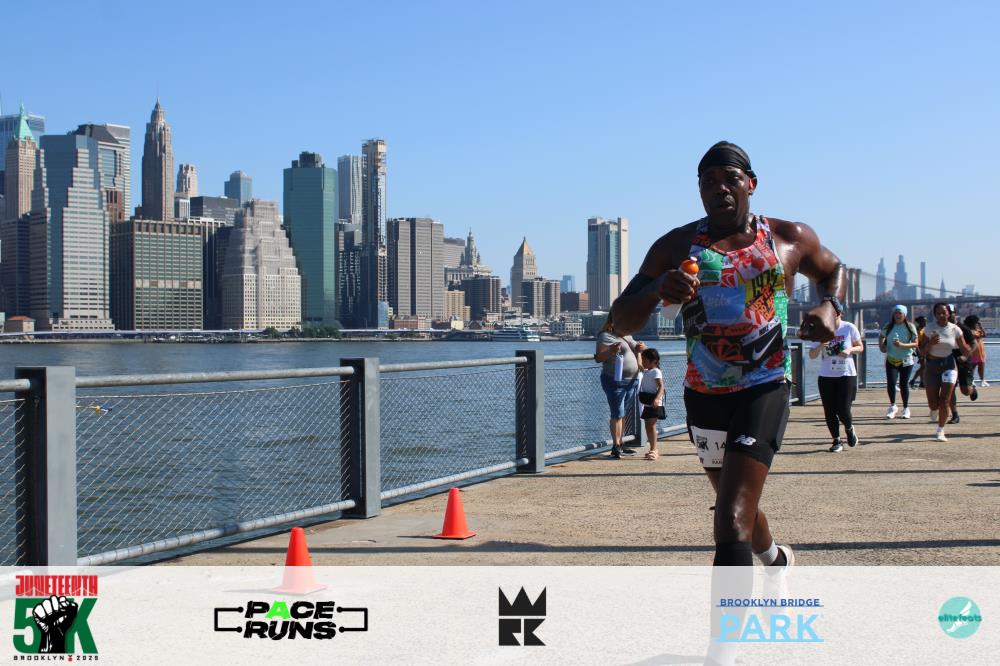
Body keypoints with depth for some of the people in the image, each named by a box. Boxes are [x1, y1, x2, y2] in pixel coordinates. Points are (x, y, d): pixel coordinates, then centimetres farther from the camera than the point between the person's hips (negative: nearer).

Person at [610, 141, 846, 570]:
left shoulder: (790, 239, 1)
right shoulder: (677, 246, -1)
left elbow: (834, 270, 23)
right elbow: (621, 320, -6)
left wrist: (829, 306, 0)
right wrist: (656, 290, -27)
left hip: (765, 389, -3)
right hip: (704, 395, 3)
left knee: (732, 523, -19)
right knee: (738, 507, 22)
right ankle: (777, 560, 55)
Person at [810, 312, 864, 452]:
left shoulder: (849, 328, -4)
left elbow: (860, 347, 7)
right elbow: (812, 355, -1)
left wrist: (850, 350, -14)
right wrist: (820, 347, -21)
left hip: (847, 375, -2)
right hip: (826, 376, 2)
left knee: (843, 410, -6)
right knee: (829, 411, 1)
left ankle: (849, 429, 26)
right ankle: (836, 440, 17)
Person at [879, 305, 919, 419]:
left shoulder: (910, 327, -4)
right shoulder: (888, 327, 4)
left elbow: (916, 343, -7)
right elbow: (881, 337, 22)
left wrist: (902, 345, -21)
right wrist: (881, 345, 2)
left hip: (906, 360, -1)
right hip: (891, 359, 1)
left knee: (904, 384, 4)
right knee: (890, 383, -11)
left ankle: (906, 408, 21)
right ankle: (892, 406, 9)